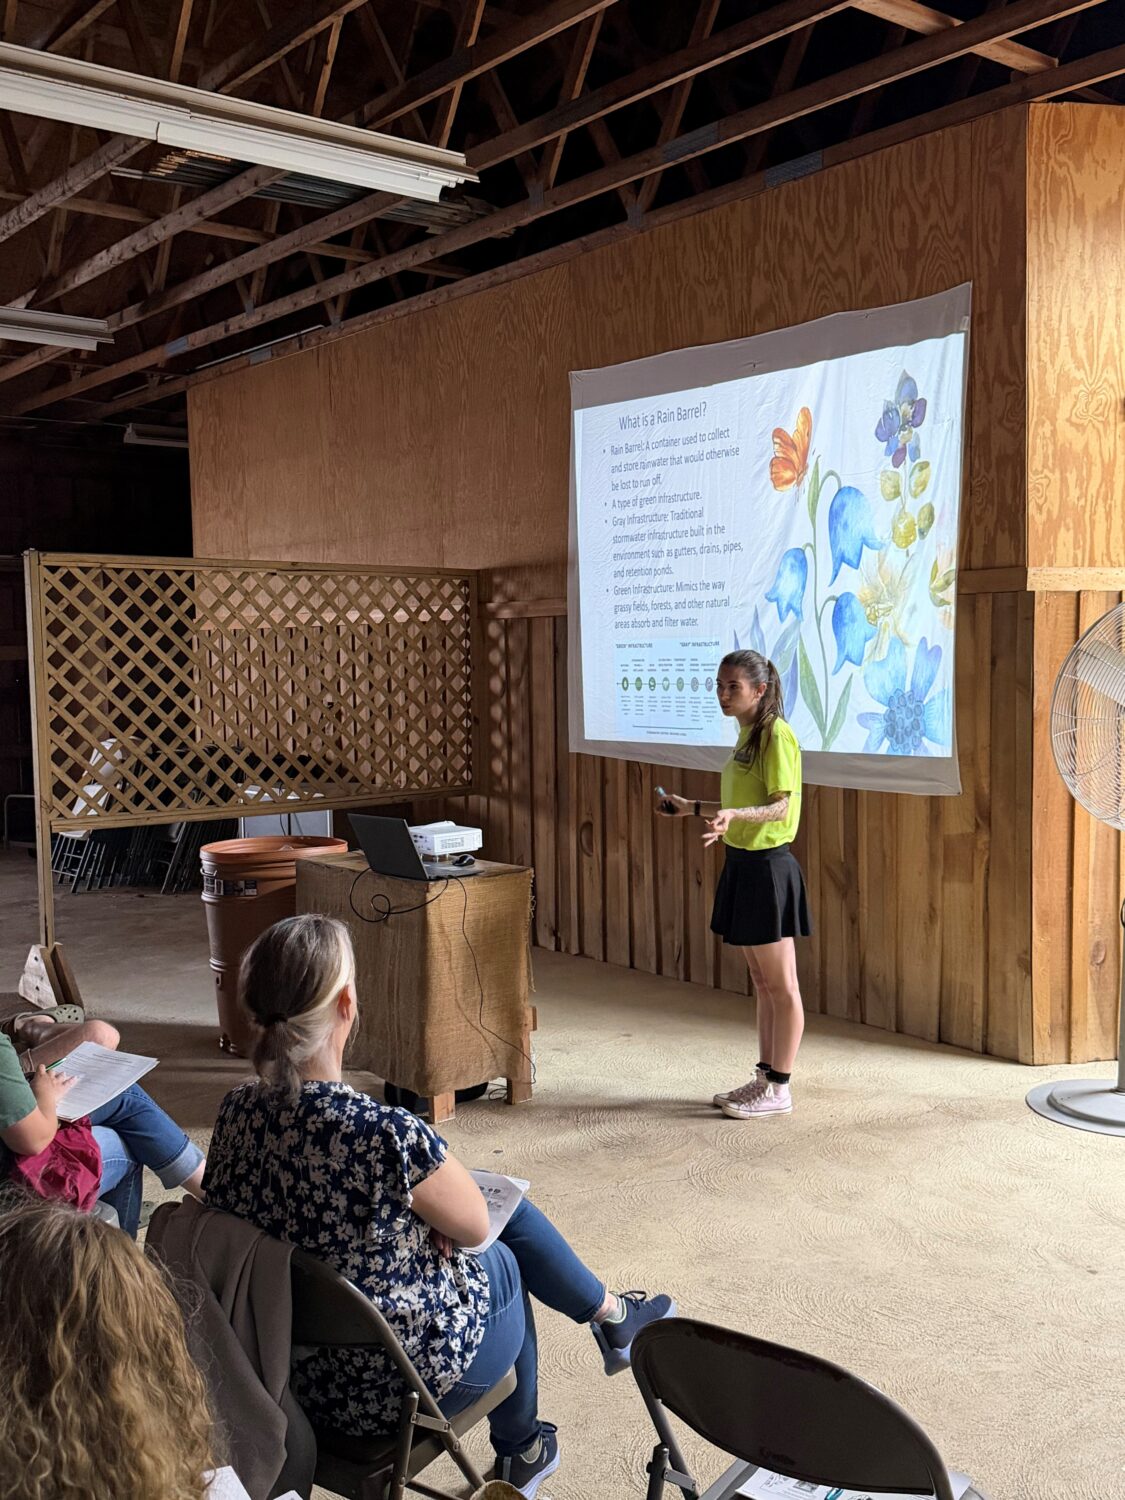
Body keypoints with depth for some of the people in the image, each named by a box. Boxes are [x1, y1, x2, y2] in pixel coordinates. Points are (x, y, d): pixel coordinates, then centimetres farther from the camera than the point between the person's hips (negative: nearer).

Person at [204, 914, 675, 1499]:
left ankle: (608, 1313, 45)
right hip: (390, 1390, -6)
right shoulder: (384, 1132, -35)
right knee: (501, 1260, 26)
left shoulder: (237, 1112, -11)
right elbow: (473, 1224, -16)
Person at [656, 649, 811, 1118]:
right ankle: (764, 1077, 25)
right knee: (762, 983, 16)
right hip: (742, 863, 10)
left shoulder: (776, 734, -14)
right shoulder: (747, 733, 14)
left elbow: (781, 807, -20)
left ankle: (779, 1089, 10)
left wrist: (732, 814, -35)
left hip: (768, 866, -10)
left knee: (781, 986, 1)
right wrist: (690, 808, 22)